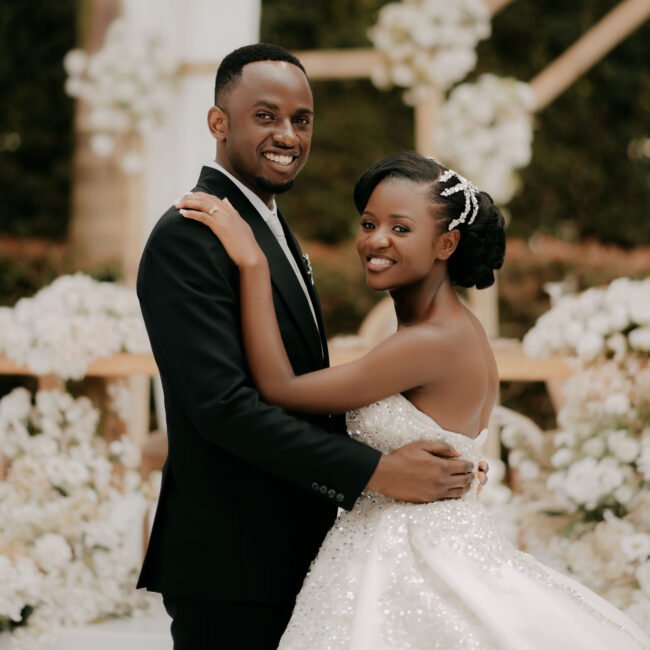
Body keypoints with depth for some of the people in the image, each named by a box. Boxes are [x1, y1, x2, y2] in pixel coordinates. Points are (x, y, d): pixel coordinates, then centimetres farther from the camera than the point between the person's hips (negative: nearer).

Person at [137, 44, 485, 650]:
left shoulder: (273, 229, 15)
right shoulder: (189, 236, -16)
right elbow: (223, 405, -25)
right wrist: (376, 471, -24)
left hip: (288, 551, 9)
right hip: (230, 563, -9)